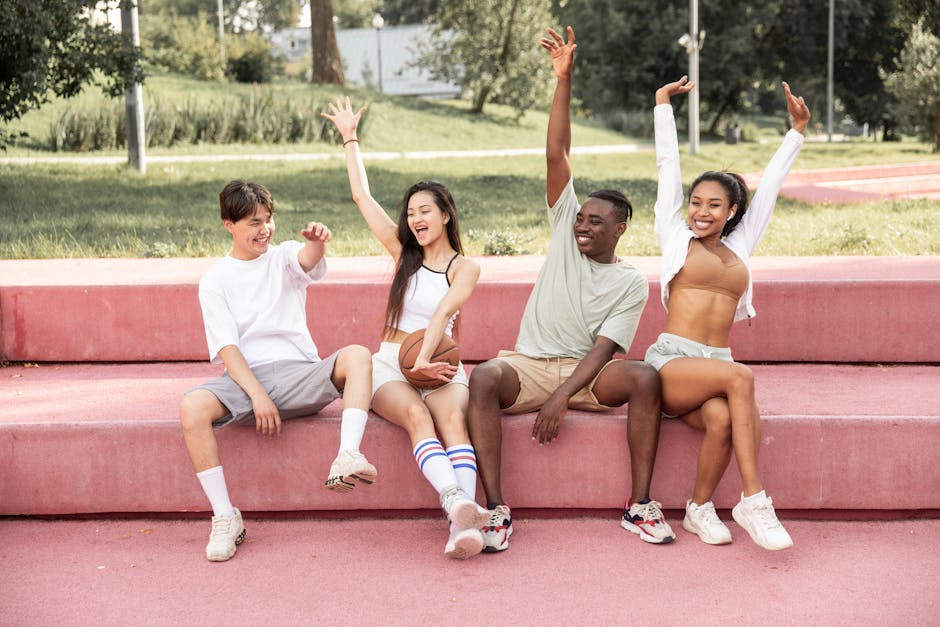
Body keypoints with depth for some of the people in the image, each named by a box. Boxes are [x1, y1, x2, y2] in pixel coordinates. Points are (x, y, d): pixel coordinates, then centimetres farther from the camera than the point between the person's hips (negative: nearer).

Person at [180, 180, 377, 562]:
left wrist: (317, 241, -41)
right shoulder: (215, 280, 9)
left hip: (298, 373, 1)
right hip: (245, 377, -1)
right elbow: (227, 348, -2)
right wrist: (258, 396, -18)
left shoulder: (284, 256, 11)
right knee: (192, 407, -31)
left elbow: (309, 260, -16)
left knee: (357, 356, -28)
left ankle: (346, 460, -42)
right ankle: (225, 517, -23)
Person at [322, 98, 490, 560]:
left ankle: (461, 526, -53)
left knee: (452, 418, -34)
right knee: (417, 415, -32)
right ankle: (460, 503, -55)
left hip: (439, 366, -1)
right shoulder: (404, 253, 16)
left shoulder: (464, 267, 7)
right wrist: (350, 139, 21)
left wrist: (424, 360, -26)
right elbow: (361, 196, 17)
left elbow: (442, 313, -11)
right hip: (390, 365, 2)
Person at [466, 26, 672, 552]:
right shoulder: (566, 231, 7)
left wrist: (561, 397, -25)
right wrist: (564, 80, -10)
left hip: (584, 372, -1)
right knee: (484, 377, -33)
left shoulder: (631, 282, 1)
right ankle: (496, 508, -33)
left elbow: (602, 349, -10)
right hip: (529, 365, 1)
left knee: (644, 377, -30)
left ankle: (640, 505, -22)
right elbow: (557, 155, -2)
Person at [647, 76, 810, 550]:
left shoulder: (739, 247, 20)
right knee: (740, 377, -33)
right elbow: (667, 165, 14)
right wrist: (662, 103, 18)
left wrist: (797, 130, 32)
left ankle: (700, 507, -11)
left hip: (714, 366, 3)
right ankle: (753, 499, -30)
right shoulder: (676, 238, 11)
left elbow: (769, 185, 26)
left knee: (722, 419, -32)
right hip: (671, 361, -3)